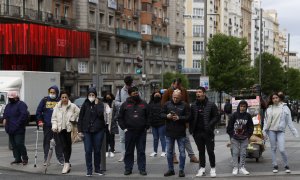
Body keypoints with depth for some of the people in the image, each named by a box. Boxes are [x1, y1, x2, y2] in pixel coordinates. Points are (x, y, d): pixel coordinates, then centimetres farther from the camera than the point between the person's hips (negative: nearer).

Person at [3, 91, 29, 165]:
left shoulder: (21, 104, -9)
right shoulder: (8, 105, 17)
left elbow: (24, 114, -19)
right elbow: (5, 114, 30)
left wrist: (18, 123, -19)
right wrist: (4, 119, 9)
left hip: (19, 130, -8)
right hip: (10, 130, 8)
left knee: (19, 144, -9)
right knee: (14, 145, 9)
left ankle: (25, 158, 4)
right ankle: (17, 159, 17)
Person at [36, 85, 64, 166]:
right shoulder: (45, 100, 4)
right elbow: (38, 111, 7)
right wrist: (40, 121, -1)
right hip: (47, 126, 1)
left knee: (59, 142, 4)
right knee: (46, 141, 6)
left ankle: (60, 159, 13)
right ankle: (46, 159, 13)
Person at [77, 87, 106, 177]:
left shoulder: (100, 104, 2)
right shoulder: (85, 105, 5)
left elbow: (100, 114, -15)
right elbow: (80, 118, 5)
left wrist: (96, 104, -11)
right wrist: (80, 130, 0)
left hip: (98, 130, -1)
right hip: (87, 131, 1)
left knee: (97, 151, 6)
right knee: (88, 151, -2)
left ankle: (97, 169, 18)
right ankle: (89, 170, 5)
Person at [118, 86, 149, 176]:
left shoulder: (144, 104, 6)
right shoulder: (125, 104, 4)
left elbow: (148, 116, 10)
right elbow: (120, 118, 7)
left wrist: (146, 127, 2)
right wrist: (124, 128, 0)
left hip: (141, 132, 0)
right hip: (129, 132, 0)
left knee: (141, 151, 4)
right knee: (129, 151, 6)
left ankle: (142, 169, 9)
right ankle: (128, 168, 14)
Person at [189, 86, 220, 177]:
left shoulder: (211, 105, -3)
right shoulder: (193, 106, 8)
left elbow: (217, 117, -3)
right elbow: (191, 118, 12)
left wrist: (210, 125, -16)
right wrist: (191, 129, 1)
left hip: (208, 132, -4)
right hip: (197, 132, 4)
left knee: (210, 151, 1)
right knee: (201, 151, 11)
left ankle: (213, 168, 12)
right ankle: (202, 168, 19)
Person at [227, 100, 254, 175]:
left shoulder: (248, 116, 2)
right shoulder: (234, 115, -4)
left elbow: (251, 127, 9)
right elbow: (230, 126, 0)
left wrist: (248, 135, 2)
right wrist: (231, 135, -2)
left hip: (244, 138, 2)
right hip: (235, 138, -2)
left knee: (243, 153, 5)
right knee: (235, 153, 0)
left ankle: (242, 167, 13)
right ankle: (235, 168, 6)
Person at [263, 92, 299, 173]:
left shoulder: (285, 107, 3)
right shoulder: (269, 109, 7)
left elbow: (289, 121, 4)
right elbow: (266, 121, 10)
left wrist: (294, 132, 1)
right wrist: (264, 131, 5)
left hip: (281, 131, -2)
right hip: (271, 130, 2)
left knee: (282, 149, -10)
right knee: (273, 148, 6)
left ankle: (286, 166, 7)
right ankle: (275, 166, 15)